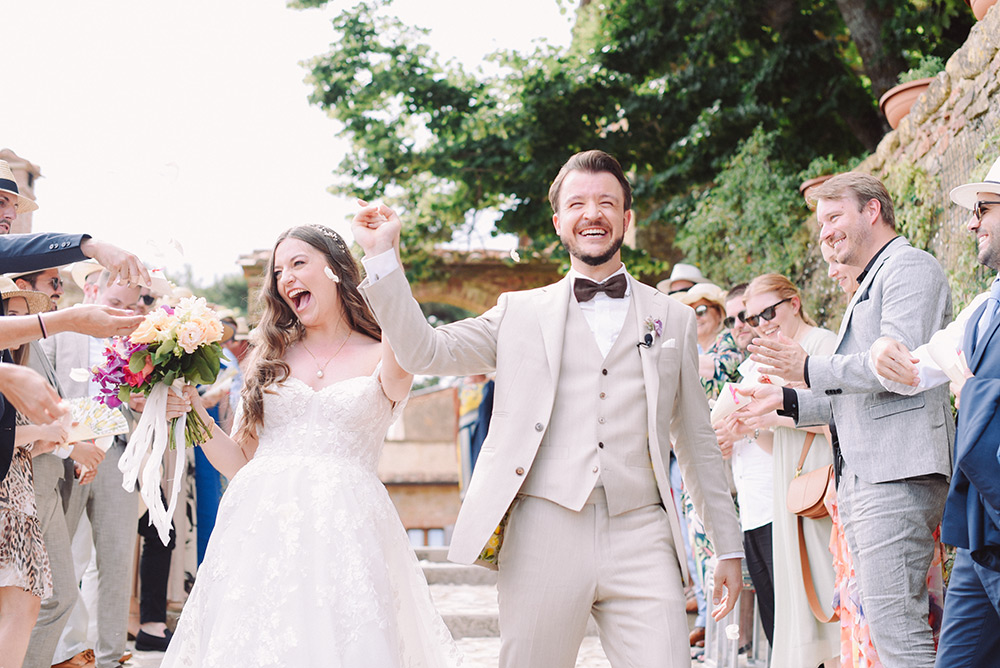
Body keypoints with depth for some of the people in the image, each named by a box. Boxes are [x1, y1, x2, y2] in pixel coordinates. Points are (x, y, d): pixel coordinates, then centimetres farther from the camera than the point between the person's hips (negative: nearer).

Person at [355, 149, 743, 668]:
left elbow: (697, 443, 18)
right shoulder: (520, 313, 15)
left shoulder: (673, 319, 17)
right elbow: (423, 350, 8)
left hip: (641, 538, 1)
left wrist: (728, 547, 15)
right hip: (542, 537, 0)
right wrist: (382, 255, 0)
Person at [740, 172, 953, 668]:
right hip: (863, 478, 10)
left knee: (894, 625, -14)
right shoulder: (871, 283, 28)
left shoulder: (909, 266, -3)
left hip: (898, 473, -10)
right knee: (890, 625, 8)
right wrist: (787, 400, 23)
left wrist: (808, 369, -11)